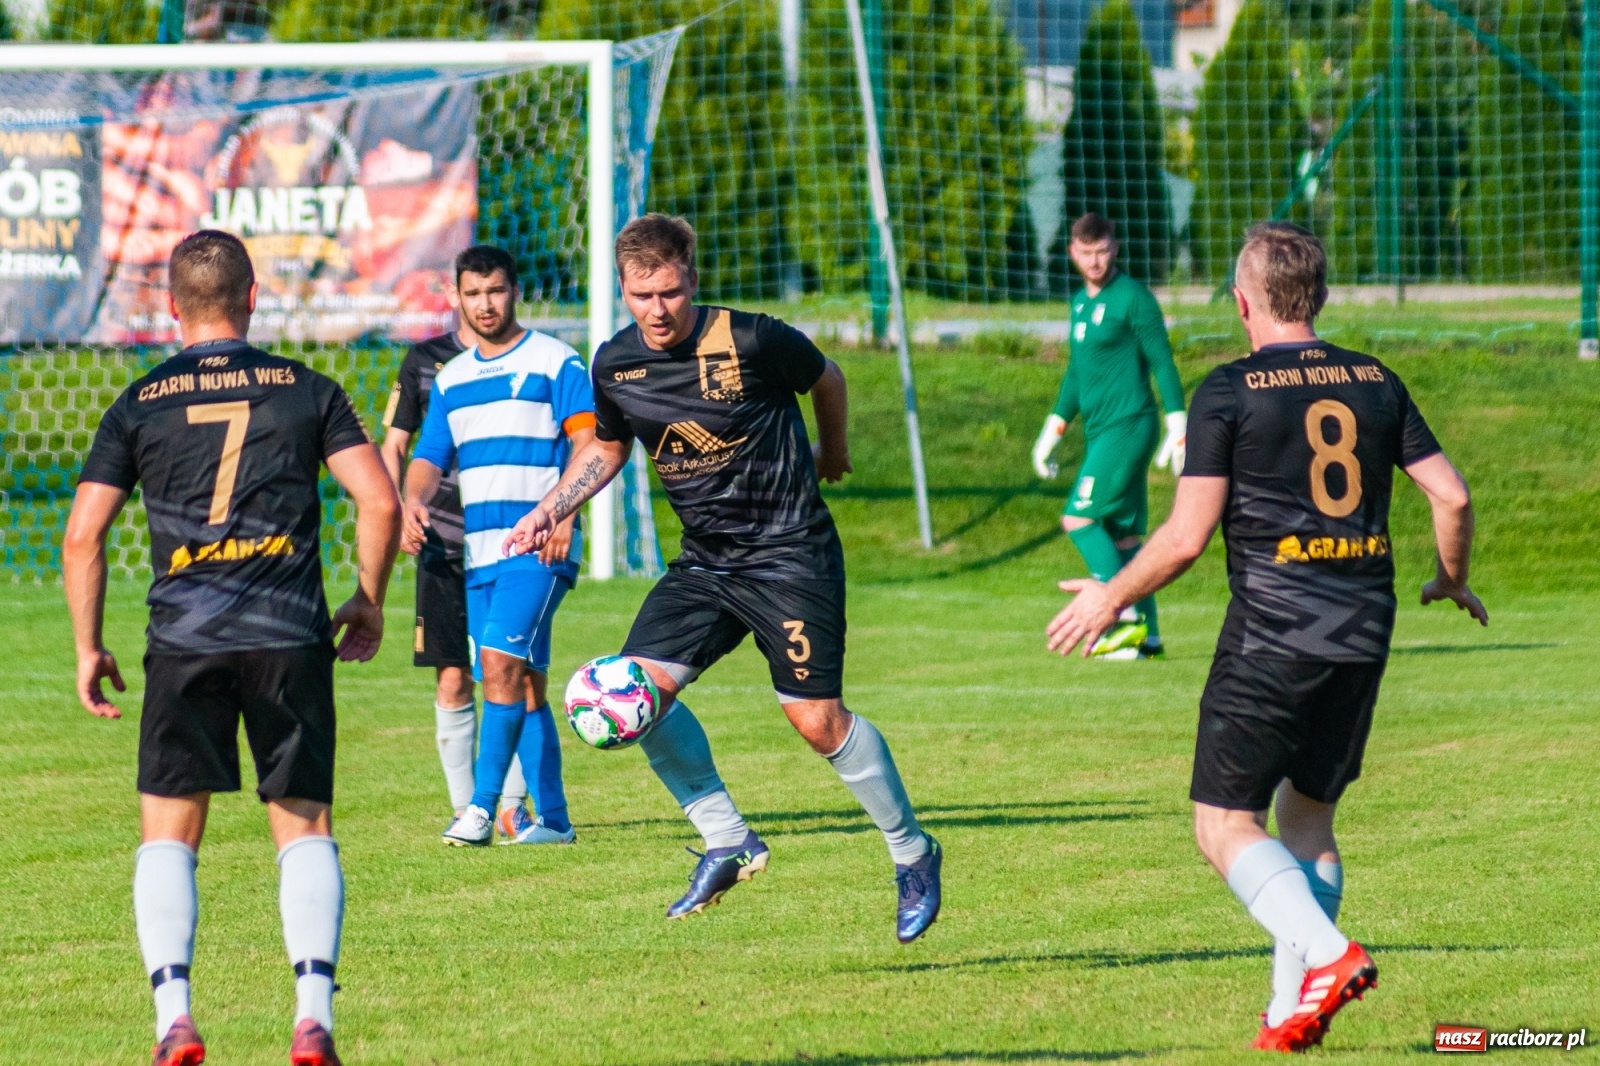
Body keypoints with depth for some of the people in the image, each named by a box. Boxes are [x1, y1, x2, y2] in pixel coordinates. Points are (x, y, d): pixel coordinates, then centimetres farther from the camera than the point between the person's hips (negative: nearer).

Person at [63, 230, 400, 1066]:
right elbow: (379, 501, 1)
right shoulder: (307, 391, 8)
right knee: (306, 825, 8)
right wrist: (368, 604, 14)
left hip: (185, 642, 0)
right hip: (291, 636, 0)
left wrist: (88, 648, 12)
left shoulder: (139, 406, 7)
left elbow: (83, 536, 3)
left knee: (167, 832, 7)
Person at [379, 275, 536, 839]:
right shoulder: (424, 361, 5)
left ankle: (512, 805, 10)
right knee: (453, 682, 0)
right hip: (446, 541, 1)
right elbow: (394, 444, 11)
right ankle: (465, 808, 9)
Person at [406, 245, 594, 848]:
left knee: (501, 660, -20)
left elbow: (587, 441, -9)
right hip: (478, 550, 6)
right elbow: (430, 459, 15)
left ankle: (482, 807, -20)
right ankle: (552, 818, 12)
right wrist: (414, 503, -8)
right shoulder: (451, 380, 17)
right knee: (522, 684, 8)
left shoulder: (554, 363, -1)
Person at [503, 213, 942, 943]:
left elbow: (827, 382, 4)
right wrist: (552, 509, 4)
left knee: (817, 719, -10)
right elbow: (606, 447, 18)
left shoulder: (752, 342, -17)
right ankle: (728, 842, 4)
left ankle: (912, 854, 11)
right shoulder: (615, 365, -2)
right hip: (704, 561, 5)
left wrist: (832, 454, 20)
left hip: (790, 553, -5)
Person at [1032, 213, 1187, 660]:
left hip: (1128, 427, -8)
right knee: (1122, 534, 5)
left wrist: (1177, 426, -15)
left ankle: (1128, 617, -14)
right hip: (1100, 432, 8)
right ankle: (1146, 637, 6)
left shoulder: (1133, 299, -8)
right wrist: (1052, 432, 28)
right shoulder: (1081, 303, 17)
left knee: (1079, 518, -14)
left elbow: (1162, 363, -10)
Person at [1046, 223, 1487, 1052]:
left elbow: (1185, 538, -11)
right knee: (1309, 816, 18)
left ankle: (1327, 953, -20)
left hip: (1271, 634, -5)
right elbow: (1451, 495, 6)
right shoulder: (1376, 383, 7)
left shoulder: (1230, 392, -7)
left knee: (1225, 825, 2)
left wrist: (1111, 597, 5)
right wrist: (1452, 580, 25)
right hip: (1363, 634, 6)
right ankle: (1291, 1013, 12)